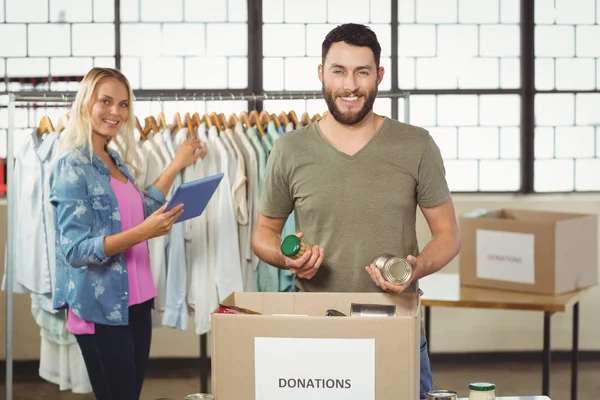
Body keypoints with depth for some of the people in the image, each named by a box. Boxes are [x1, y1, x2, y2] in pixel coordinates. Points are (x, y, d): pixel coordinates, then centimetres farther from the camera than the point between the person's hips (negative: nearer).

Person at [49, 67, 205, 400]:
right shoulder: (71, 166, -13)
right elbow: (75, 250, -20)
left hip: (135, 302, 8)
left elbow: (142, 211, 25)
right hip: (100, 308, -8)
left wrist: (175, 166, 21)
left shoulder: (117, 162, 10)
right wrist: (143, 232, -30)